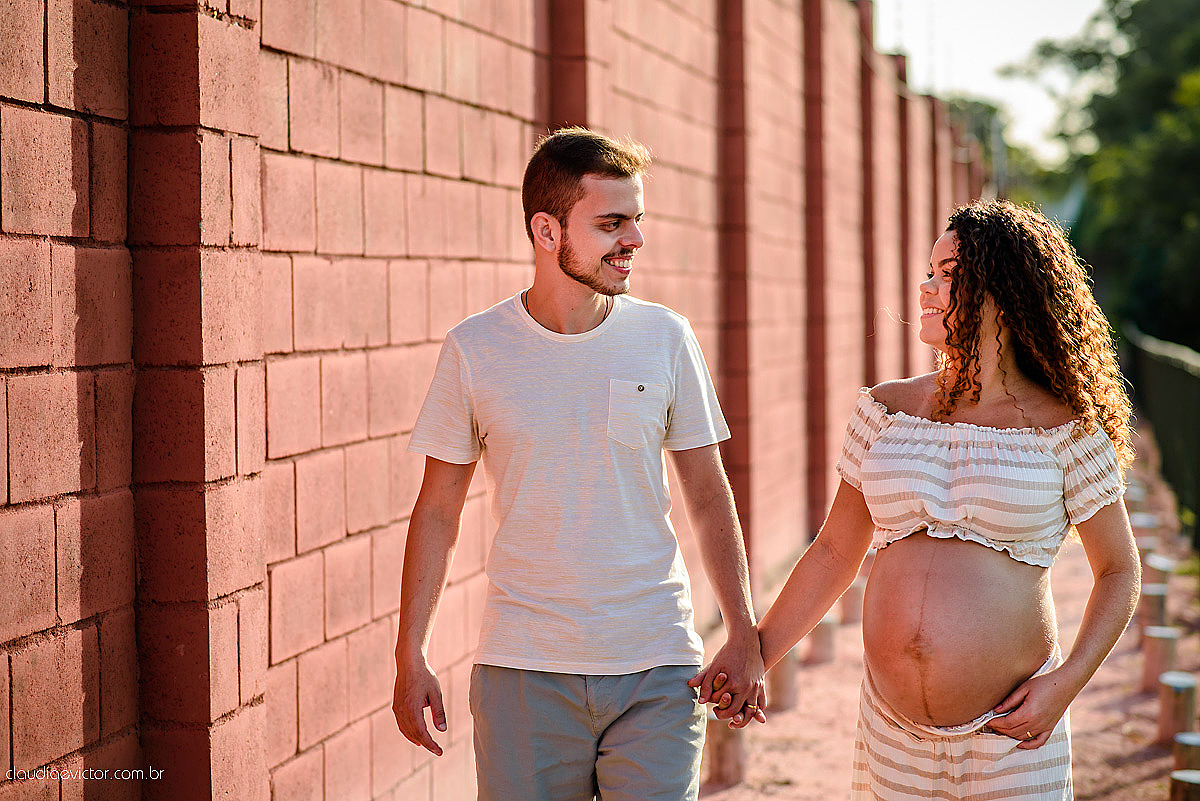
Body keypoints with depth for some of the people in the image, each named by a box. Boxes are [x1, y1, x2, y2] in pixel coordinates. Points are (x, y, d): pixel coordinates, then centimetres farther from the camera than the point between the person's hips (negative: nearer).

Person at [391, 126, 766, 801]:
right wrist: (410, 657, 0)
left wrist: (745, 636, -1)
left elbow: (709, 496, 6)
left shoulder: (666, 338, 0)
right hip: (524, 670, 0)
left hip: (657, 673, 1)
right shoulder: (474, 350, -2)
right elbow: (437, 512, 4)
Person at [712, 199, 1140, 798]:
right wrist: (749, 660, 11)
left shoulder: (1064, 431, -3)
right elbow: (835, 552, 13)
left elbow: (1119, 571, 5)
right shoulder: (885, 412, 6)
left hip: (1010, 736, -3)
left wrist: (1068, 681, -8)